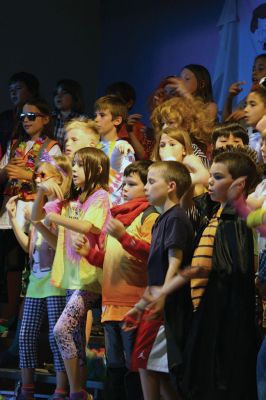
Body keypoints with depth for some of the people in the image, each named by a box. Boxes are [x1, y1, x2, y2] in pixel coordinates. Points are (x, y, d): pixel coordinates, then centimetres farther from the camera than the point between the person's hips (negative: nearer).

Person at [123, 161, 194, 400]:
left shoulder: (176, 218, -11)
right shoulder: (163, 219, 18)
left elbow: (175, 262, -19)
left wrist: (162, 299, -26)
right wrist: (141, 305, 24)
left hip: (168, 307, -9)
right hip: (158, 305, 9)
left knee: (145, 362, -9)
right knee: (161, 369, 9)